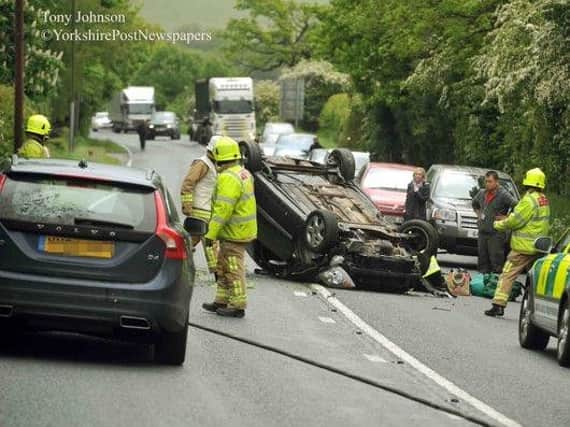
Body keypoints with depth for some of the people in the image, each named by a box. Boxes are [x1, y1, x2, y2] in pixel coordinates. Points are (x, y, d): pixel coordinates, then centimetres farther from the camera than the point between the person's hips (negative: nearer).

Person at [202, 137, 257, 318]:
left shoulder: (228, 178, -22)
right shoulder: (244, 173, 10)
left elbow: (223, 209, -25)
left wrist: (211, 234, -23)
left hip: (234, 233, -10)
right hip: (243, 229, 10)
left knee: (234, 269, -2)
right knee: (223, 266, 18)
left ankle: (238, 306, 3)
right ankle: (222, 301, 25)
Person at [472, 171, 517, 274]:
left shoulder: (503, 195, -11)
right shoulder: (482, 193, 12)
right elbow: (474, 203, 33)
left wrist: (507, 218, -13)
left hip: (496, 233, -7)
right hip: (482, 232, 7)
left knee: (496, 262, -8)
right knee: (482, 260, 13)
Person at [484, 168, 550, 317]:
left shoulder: (529, 200, -17)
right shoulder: (544, 200, 10)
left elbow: (515, 220, -17)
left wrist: (499, 224, 2)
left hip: (524, 247, -8)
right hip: (539, 247, 8)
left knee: (508, 275, -6)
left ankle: (498, 305, -11)